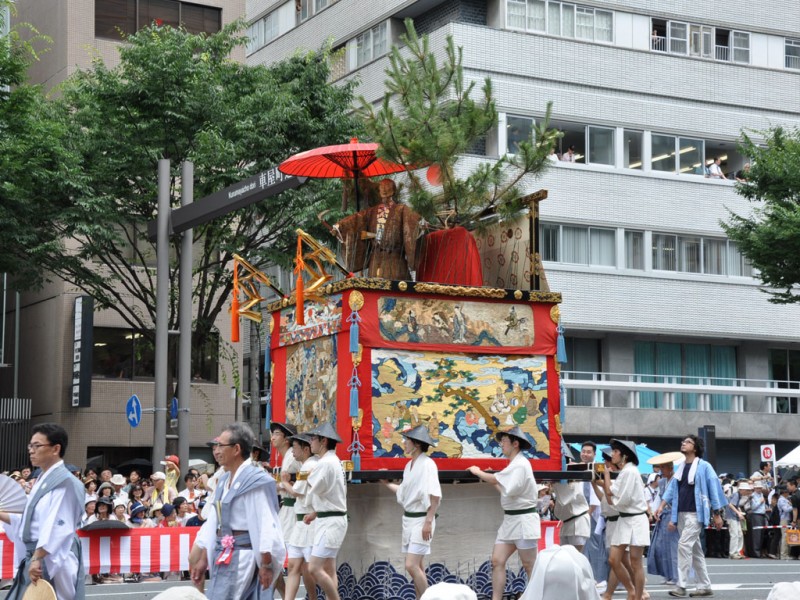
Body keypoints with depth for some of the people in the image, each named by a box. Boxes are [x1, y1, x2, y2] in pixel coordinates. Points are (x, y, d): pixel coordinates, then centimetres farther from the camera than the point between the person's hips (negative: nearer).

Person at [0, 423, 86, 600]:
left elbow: (57, 526, -23)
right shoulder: (42, 480, 15)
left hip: (52, 559, -10)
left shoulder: (64, 481, -15)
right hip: (35, 557, 10)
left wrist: (37, 558, -28)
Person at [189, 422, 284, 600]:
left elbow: (265, 525, -16)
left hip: (241, 557, -8)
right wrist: (204, 560, 17)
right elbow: (214, 522, 17)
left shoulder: (254, 481, -13)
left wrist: (266, 565, -17)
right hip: (223, 557, 8)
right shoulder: (224, 480, 13)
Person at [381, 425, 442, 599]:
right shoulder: (409, 465, 11)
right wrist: (387, 484, 26)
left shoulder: (427, 464, -15)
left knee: (411, 565, -15)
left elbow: (435, 496, -19)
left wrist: (428, 522, -23)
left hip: (421, 519, -9)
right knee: (416, 566, 12)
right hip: (408, 518, 9)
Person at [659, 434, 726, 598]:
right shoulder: (680, 468, 15)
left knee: (684, 545, -17)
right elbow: (672, 490, 15)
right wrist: (662, 506, 5)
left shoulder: (703, 466, -4)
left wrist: (717, 514, -6)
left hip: (695, 513, -7)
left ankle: (681, 586, -16)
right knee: (695, 549, 9)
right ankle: (705, 586, 14)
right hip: (681, 514, 7)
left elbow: (714, 489, -5)